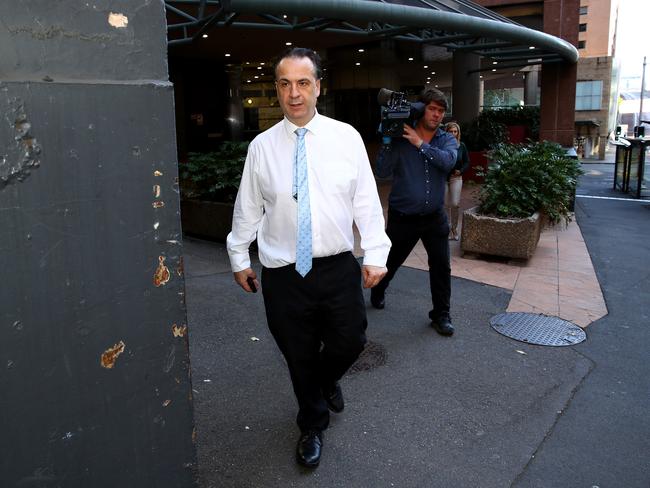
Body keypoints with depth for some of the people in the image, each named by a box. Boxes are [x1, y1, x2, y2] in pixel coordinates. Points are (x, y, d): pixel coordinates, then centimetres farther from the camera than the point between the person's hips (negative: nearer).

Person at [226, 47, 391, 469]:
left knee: (350, 342, 11)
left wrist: (375, 253, -6)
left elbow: (367, 200, -1)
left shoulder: (346, 137, -2)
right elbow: (248, 208, 6)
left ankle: (327, 380, 49)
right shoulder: (262, 146, -1)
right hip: (283, 274, 0)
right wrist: (239, 258, 10)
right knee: (299, 357, 13)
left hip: (339, 268, 0)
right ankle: (313, 426, 40)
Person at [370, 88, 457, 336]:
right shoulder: (400, 138, -7)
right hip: (402, 217, -2)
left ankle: (441, 315, 19)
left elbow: (448, 161, -20)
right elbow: (382, 172, -16)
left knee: (441, 267, 2)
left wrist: (420, 144, -23)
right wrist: (387, 141, -23)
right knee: (390, 261, 16)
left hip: (435, 217, 2)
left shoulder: (447, 139, 2)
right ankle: (377, 292, 46)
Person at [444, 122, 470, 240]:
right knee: (446, 205, 5)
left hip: (456, 178, 1)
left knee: (455, 204, -7)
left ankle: (454, 228, 12)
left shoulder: (461, 146, 1)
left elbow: (467, 162, 8)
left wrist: (461, 170, -7)